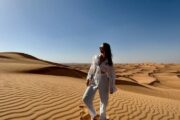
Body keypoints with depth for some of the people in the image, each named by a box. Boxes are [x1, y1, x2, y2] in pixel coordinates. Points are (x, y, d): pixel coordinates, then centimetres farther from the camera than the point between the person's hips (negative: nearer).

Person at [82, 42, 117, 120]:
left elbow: (112, 75, -4)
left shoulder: (109, 62, -7)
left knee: (104, 102, 9)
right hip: (93, 81, 3)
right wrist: (89, 78, 3)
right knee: (86, 99, -3)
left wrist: (111, 88, -3)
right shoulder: (95, 57, 1)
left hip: (103, 83, -2)